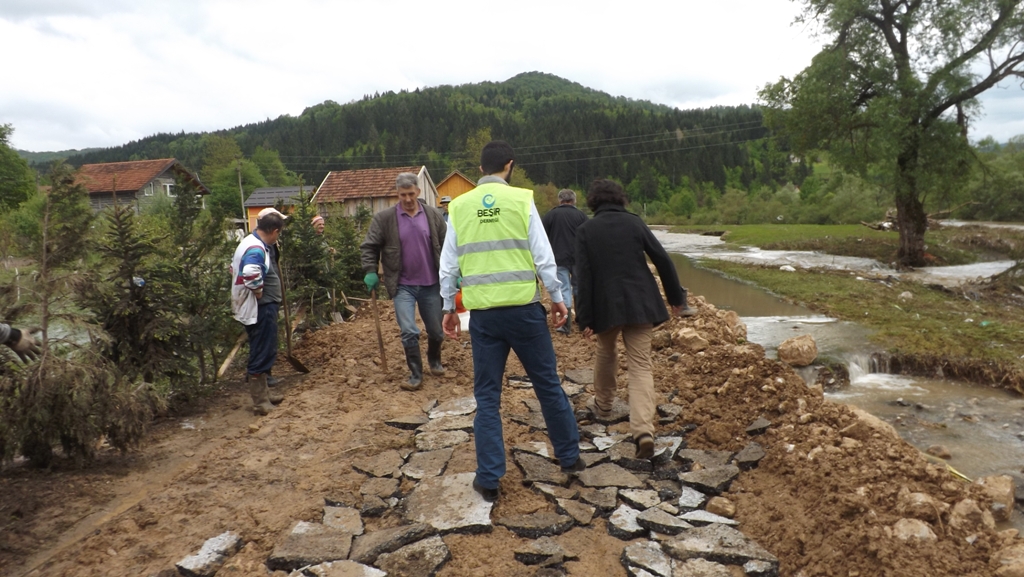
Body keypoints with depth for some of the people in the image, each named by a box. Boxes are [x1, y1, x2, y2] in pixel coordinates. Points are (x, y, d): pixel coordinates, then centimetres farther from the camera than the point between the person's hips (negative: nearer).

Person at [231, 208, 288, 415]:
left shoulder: (251, 242, 11)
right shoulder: (257, 249, -22)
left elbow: (234, 268, 24)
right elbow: (251, 274, -42)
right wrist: (259, 293, -25)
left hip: (260, 308, 11)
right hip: (260, 309, -11)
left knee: (263, 352, 20)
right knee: (262, 354, -2)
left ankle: (263, 392, 33)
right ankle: (260, 401, 7)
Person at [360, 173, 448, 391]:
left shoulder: (434, 215, 0)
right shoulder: (384, 218, -5)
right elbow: (369, 247, 0)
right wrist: (370, 272, -11)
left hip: (430, 284, 2)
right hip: (403, 285, -2)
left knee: (436, 331, 14)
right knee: (409, 331, -10)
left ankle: (435, 360, 44)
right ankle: (416, 375, 7)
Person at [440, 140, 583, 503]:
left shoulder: (459, 207, 4)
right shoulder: (521, 199, -3)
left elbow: (448, 266, 7)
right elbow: (543, 256, -5)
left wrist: (448, 307, 17)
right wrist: (557, 297, 6)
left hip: (482, 313, 2)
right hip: (523, 308, -1)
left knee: (487, 395, 10)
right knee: (548, 384, 14)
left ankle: (489, 479, 14)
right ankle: (569, 457, 29)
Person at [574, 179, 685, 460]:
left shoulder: (585, 230, -1)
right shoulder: (635, 222, 4)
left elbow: (583, 276, -7)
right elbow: (663, 260, 3)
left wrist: (585, 318, -5)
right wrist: (676, 296, 13)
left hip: (607, 305, 0)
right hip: (640, 303, 1)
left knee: (605, 353, 26)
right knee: (640, 365, 0)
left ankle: (603, 404, 43)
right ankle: (644, 430, -14)